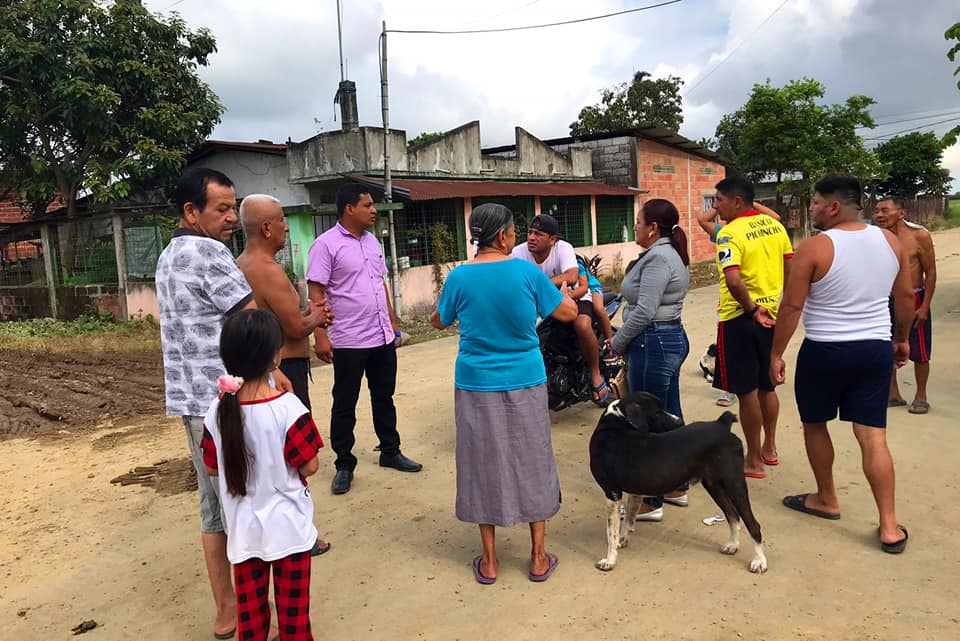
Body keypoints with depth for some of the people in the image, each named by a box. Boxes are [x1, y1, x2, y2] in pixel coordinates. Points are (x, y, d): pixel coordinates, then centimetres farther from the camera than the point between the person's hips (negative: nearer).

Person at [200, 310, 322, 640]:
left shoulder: (218, 410, -10)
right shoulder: (289, 407, -23)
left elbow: (211, 468, 2)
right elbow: (309, 467, -16)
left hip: (243, 529, 4)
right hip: (287, 526, -3)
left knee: (250, 608, 19)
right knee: (293, 607, 14)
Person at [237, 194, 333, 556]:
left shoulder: (240, 265, 10)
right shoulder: (269, 270, -21)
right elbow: (296, 328, -21)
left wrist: (307, 315, 11)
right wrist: (313, 318, -1)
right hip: (284, 370, -10)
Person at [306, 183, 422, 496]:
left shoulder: (372, 241, 11)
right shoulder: (326, 244, -11)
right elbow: (315, 294, -13)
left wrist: (393, 322, 16)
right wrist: (320, 336, -18)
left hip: (382, 338, 7)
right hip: (348, 341, -7)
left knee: (384, 397, 17)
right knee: (345, 405, 6)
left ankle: (391, 452, 31)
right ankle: (344, 465, 19)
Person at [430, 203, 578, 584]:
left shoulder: (459, 277, -6)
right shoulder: (527, 272, -9)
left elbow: (439, 322, 10)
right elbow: (568, 313, 1)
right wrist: (567, 290, 22)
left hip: (476, 386, 1)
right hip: (526, 384, 0)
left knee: (484, 465, 12)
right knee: (531, 463, 13)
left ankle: (489, 561, 22)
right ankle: (539, 558, 24)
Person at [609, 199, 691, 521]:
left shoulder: (657, 258, -17)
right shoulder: (671, 253, 15)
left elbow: (644, 311, -23)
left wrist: (617, 343, -10)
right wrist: (625, 341, 11)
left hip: (653, 344, -11)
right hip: (673, 337, 11)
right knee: (671, 417, 17)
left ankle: (650, 502, 8)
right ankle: (677, 487, 30)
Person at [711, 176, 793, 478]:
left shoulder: (730, 233, -17)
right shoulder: (774, 225, 6)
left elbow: (733, 280, -29)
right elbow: (790, 269, 9)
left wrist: (751, 310, -16)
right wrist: (776, 303, 14)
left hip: (740, 319, -8)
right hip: (772, 315, 8)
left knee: (746, 391, 3)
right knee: (766, 386, 20)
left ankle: (754, 461, 14)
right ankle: (769, 449, 34)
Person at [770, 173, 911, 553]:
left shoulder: (814, 248, -15)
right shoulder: (891, 242, 3)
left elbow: (792, 305, -14)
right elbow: (906, 297, 11)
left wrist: (776, 353, -6)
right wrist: (902, 339, 24)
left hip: (825, 351, -5)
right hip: (876, 349, 5)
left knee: (814, 424, 17)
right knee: (873, 436, 7)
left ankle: (826, 500, 31)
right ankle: (889, 526, 8)